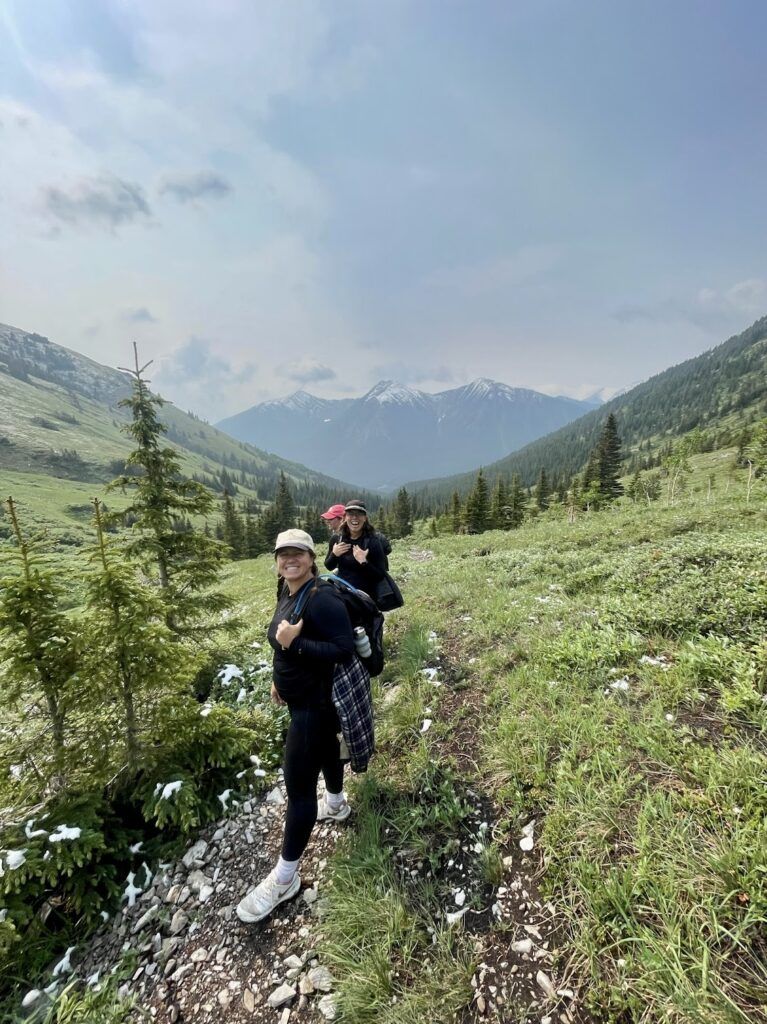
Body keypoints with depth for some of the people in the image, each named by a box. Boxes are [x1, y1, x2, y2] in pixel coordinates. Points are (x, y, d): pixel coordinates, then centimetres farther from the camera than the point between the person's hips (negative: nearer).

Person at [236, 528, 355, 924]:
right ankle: (336, 804, 57)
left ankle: (284, 877, 21)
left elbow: (344, 649, -31)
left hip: (317, 701, -9)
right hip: (300, 697, 9)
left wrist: (295, 643, -36)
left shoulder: (322, 599, -29)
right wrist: (279, 677, 18)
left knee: (298, 785, 3)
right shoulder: (287, 593, 0)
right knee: (326, 748, 31)